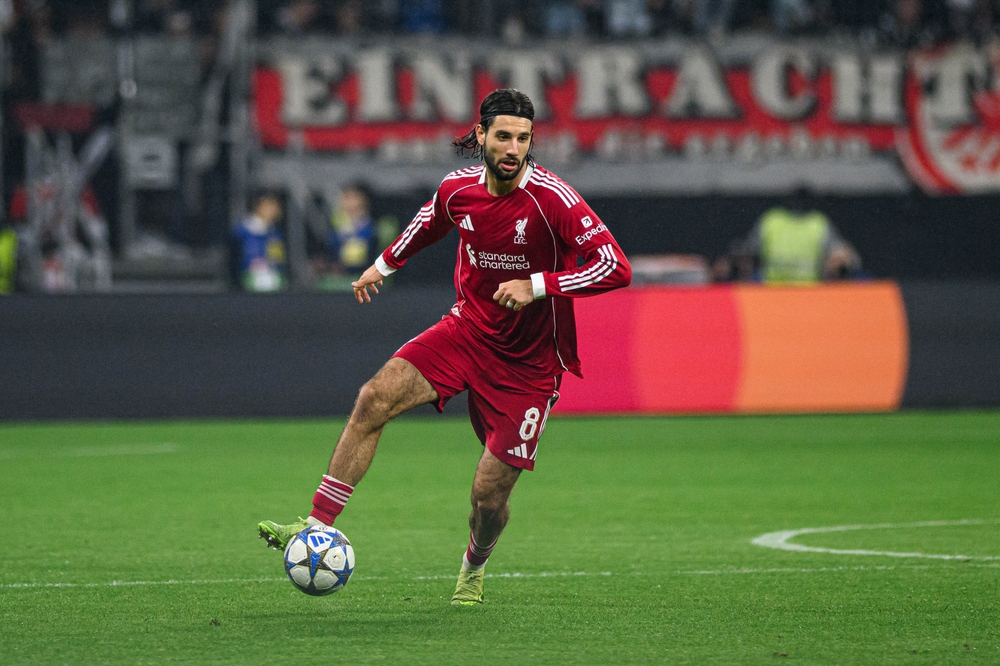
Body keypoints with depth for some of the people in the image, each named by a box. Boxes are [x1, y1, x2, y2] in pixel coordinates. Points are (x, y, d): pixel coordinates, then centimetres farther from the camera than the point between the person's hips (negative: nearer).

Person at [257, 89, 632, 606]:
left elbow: (617, 268, -26)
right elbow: (430, 222, 21)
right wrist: (385, 264, 27)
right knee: (375, 398, -19)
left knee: (490, 491, -3)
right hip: (468, 327, 4)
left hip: (527, 363, -4)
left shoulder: (553, 199, -21)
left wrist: (538, 285, -31)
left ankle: (473, 570, 33)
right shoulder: (458, 189, -5)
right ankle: (316, 529, -17)